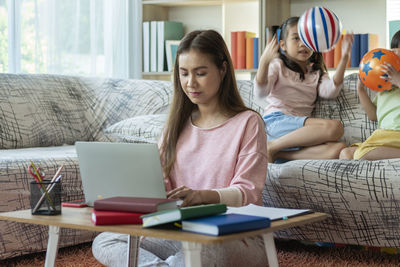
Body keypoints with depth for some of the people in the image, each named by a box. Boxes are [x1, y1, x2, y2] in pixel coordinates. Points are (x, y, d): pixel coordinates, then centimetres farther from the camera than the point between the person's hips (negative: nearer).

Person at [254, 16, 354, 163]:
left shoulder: (316, 72, 25)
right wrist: (264, 62, -23)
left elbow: (330, 91, 2)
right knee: (335, 127, -28)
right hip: (276, 122, -5)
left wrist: (344, 58, -5)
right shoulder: (277, 66, 11)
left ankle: (280, 154, -27)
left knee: (338, 148, -26)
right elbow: (260, 92, -7)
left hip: (300, 129, 5)